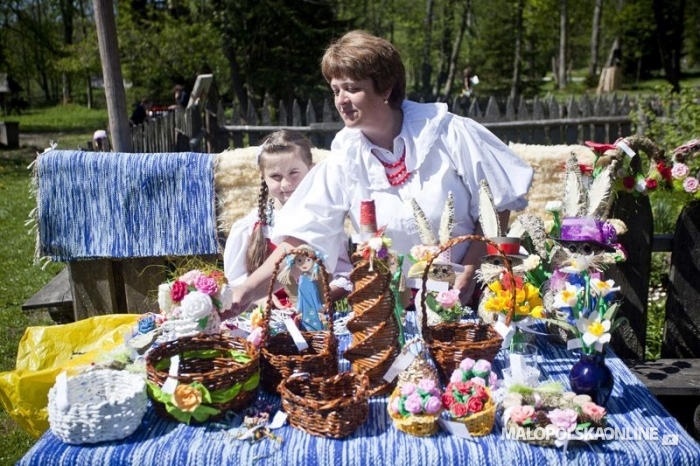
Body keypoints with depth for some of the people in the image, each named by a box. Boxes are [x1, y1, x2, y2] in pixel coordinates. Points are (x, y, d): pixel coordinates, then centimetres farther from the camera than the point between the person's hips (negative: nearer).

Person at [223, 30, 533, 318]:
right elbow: (300, 237, -7)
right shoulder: (343, 161, -4)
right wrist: (247, 291, -18)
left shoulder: (449, 135, -9)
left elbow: (499, 204, -3)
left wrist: (467, 275, -9)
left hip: (462, 299, -2)